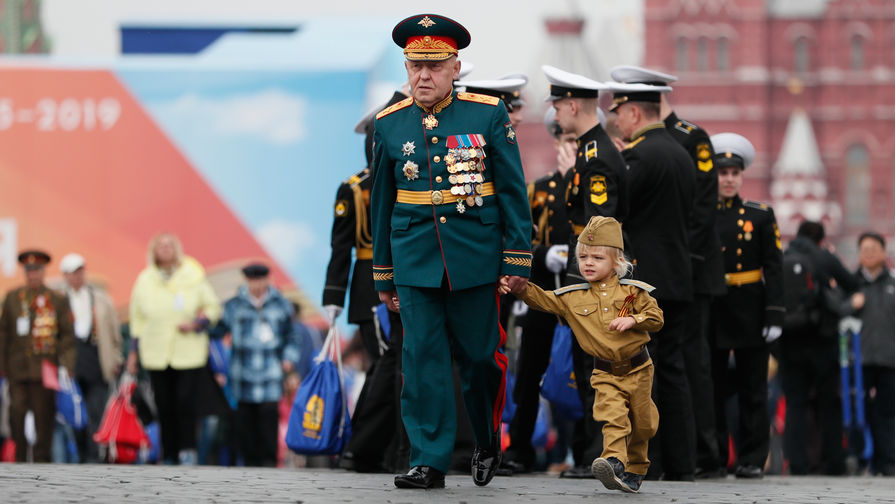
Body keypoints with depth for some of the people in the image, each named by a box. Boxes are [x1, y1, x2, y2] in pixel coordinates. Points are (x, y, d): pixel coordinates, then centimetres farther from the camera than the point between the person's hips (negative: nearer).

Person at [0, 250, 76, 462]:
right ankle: (18, 458, 2)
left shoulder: (57, 300, 6)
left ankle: (41, 458, 8)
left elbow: (67, 336, 5)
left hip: (45, 370, -1)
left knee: (43, 415, 0)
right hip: (18, 368, 1)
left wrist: (67, 366, -4)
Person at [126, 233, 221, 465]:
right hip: (156, 356, 2)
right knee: (165, 407, 2)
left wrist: (196, 324, -10)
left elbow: (213, 307, 8)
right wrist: (133, 352, 12)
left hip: (190, 354, -2)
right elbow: (138, 319, 14)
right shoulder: (145, 281, 8)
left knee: (186, 401, -15)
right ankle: (170, 456, 10)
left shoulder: (193, 277, 2)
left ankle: (188, 449, -2)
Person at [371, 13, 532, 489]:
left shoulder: (489, 115, -2)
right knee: (422, 359, -3)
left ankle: (488, 443, 27)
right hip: (415, 261, 2)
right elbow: (382, 202, 12)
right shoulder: (389, 124, 5)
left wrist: (517, 261, -4)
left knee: (478, 356, 5)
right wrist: (383, 275, 14)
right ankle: (429, 461, 1)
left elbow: (513, 192, 0)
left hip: (475, 259, -2)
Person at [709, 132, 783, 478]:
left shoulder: (760, 216, 3)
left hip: (749, 314, -1)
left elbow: (774, 269, 0)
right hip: (709, 312, 1)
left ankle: (752, 460, 5)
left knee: (753, 391, 1)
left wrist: (774, 316, -8)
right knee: (710, 389, 4)